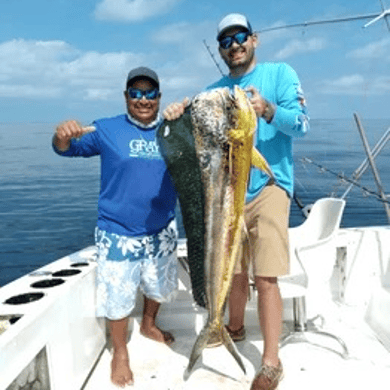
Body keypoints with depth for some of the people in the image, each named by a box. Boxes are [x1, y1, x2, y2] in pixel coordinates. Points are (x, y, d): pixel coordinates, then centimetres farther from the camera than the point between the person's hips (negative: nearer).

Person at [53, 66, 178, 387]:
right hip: (118, 234, -3)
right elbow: (67, 149, -7)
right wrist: (63, 136, -32)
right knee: (118, 296, 6)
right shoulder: (108, 129, -7)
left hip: (162, 231, 4)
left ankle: (148, 324, 51)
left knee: (159, 286, 22)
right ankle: (120, 353, 30)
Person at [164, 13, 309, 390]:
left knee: (265, 276, -10)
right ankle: (234, 328, 38)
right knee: (234, 269, 16)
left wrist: (268, 110, -31)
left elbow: (301, 124, -10)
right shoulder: (215, 90, 13)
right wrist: (177, 113, -17)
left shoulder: (280, 73, 1)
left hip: (268, 186, -4)